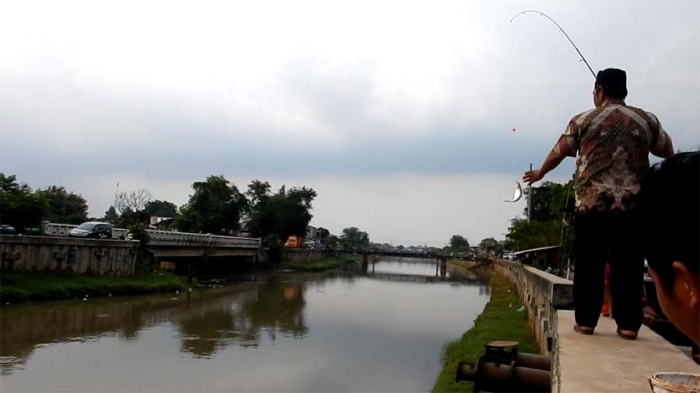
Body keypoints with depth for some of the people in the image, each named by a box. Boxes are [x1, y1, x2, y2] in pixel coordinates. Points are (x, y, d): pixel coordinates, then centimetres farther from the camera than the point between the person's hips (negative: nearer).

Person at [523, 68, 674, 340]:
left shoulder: (583, 121, 3)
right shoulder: (647, 120, 8)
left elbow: (558, 154, 14)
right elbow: (668, 152, 22)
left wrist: (539, 173, 31)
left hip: (592, 205, -1)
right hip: (633, 206, 2)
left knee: (589, 266, 5)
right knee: (628, 266, 6)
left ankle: (586, 321, 9)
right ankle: (628, 325, 9)